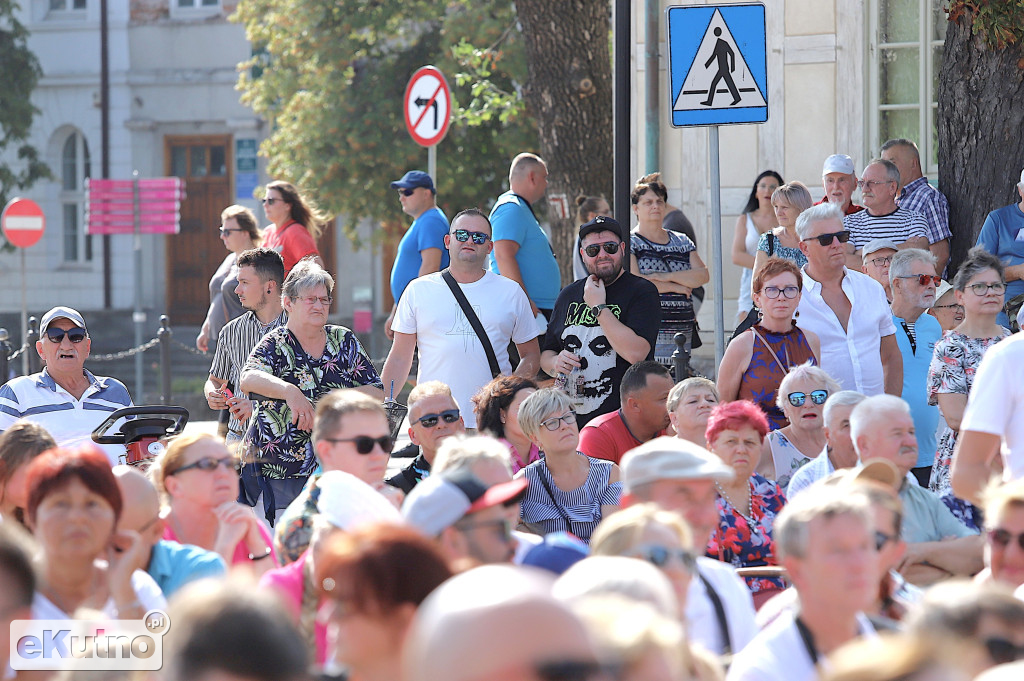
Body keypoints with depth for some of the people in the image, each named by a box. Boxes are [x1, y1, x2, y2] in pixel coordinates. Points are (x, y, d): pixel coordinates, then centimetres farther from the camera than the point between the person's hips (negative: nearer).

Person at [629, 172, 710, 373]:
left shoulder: (682, 242, 19)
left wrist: (667, 276, -9)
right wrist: (676, 286, -5)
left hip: (682, 334, 5)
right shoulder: (630, 242, 4)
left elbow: (703, 275, 6)